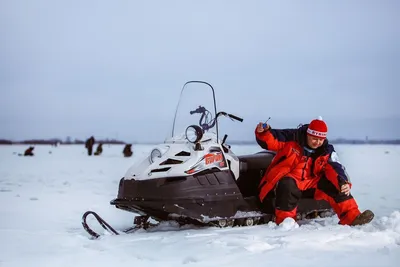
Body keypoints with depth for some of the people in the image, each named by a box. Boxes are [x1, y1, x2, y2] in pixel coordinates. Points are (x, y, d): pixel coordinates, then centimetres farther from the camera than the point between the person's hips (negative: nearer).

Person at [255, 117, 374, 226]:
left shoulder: (326, 151, -1)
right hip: (286, 179, -4)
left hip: (311, 182, 5)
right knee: (288, 186, -39)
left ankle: (352, 217, -12)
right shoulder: (292, 137, -11)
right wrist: (263, 132, -32)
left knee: (334, 185, -12)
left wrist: (344, 183, -27)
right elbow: (269, 140, -9)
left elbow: (335, 169, -8)